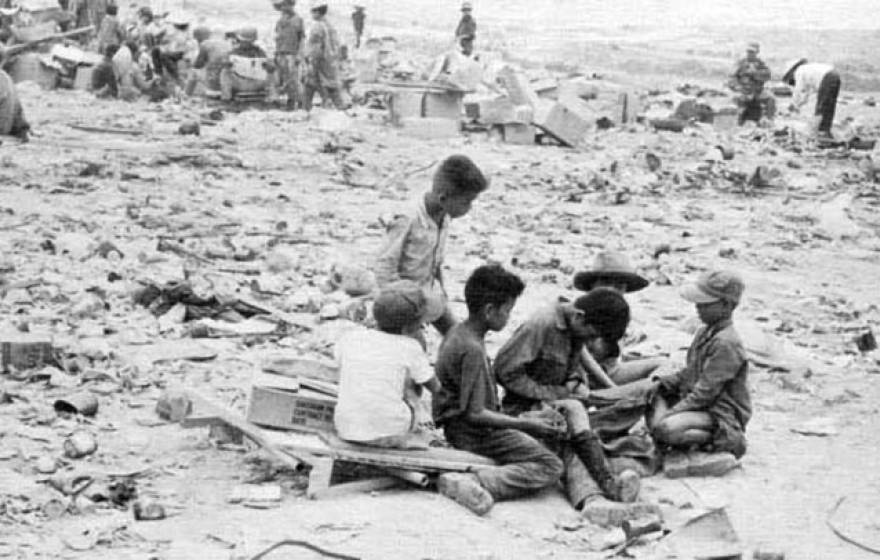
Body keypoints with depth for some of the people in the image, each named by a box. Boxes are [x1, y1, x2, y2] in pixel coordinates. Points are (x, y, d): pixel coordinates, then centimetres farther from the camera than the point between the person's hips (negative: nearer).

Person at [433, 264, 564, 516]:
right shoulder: (472, 350, -24)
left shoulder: (457, 332, 6)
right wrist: (525, 424, -18)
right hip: (474, 434, -10)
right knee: (550, 467, -16)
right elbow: (474, 414, -24)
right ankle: (472, 483, -28)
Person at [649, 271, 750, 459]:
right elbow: (689, 374, 20)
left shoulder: (726, 343, -21)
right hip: (700, 405, 10)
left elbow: (704, 392, -22)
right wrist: (662, 383, 2)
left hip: (721, 415, -10)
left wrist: (668, 415, -20)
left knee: (667, 429, -31)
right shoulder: (706, 333, 11)